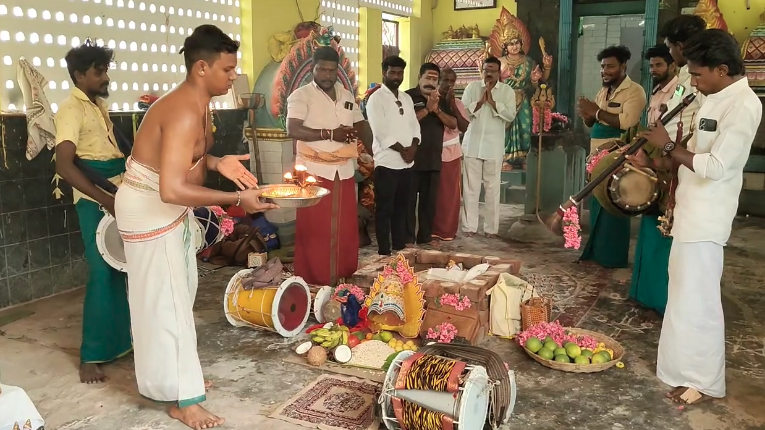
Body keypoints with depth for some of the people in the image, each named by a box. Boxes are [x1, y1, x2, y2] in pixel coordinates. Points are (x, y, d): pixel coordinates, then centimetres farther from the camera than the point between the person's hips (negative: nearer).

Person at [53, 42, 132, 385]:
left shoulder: (98, 104, 14)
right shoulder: (72, 110, -13)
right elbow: (64, 166, -24)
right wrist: (105, 199, -28)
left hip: (119, 196, 8)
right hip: (95, 201, -8)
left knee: (121, 270, 14)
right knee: (102, 273, -8)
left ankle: (119, 338, 29)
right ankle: (91, 357, 2)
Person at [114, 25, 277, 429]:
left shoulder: (197, 104, 2)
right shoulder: (184, 113, -30)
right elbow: (172, 189, -38)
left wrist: (216, 162, -4)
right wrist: (237, 199, -33)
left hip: (172, 206, 10)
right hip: (148, 207, -10)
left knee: (180, 290, 17)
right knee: (164, 299, -2)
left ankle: (176, 373, 33)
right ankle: (181, 397, 9)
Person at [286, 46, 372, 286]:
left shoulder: (347, 96, 14)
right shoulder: (301, 96, -6)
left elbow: (362, 126, 21)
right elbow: (293, 130, -20)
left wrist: (355, 134, -3)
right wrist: (330, 134, -24)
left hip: (344, 171, 6)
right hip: (314, 171, -6)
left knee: (346, 226, 10)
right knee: (315, 229, -1)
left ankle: (343, 276, 23)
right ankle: (314, 281, 7)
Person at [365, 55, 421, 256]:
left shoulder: (407, 98, 15)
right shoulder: (376, 98, -7)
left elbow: (414, 125, 13)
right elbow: (381, 132, -15)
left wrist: (413, 147, -5)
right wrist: (402, 150, -13)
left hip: (407, 162, 7)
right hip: (387, 162, -7)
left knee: (401, 207, 13)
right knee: (384, 209, -1)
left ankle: (400, 247, 22)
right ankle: (384, 251, 5)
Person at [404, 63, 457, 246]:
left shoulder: (440, 100, 15)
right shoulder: (408, 96, -3)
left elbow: (453, 124, 6)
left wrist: (437, 110, -9)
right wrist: (427, 109, -18)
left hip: (434, 159, 5)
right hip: (412, 159, -5)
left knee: (429, 201, 9)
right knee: (409, 200, 0)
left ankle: (425, 237, 18)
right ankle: (408, 238, 6)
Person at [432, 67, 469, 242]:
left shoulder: (457, 103, 8)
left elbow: (464, 127, -6)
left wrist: (452, 105, -11)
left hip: (452, 152, 3)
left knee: (451, 194, 6)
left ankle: (449, 230, 17)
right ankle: (433, 230, 11)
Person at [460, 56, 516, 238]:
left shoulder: (507, 90, 4)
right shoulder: (472, 87, 6)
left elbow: (510, 115, -8)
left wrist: (492, 102, -14)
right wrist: (480, 102, -14)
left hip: (494, 146, -1)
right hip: (472, 144, 1)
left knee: (492, 188, 3)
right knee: (470, 187, 2)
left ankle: (491, 227, 10)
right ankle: (469, 226, 9)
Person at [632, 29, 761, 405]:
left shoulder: (742, 106, -18)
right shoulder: (716, 99, 12)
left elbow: (715, 166, -25)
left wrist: (668, 146, -15)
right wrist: (654, 162, 8)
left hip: (706, 217, -10)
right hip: (691, 211, 10)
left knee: (697, 298, -3)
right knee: (685, 293, 18)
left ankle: (706, 381, 11)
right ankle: (690, 366, 33)